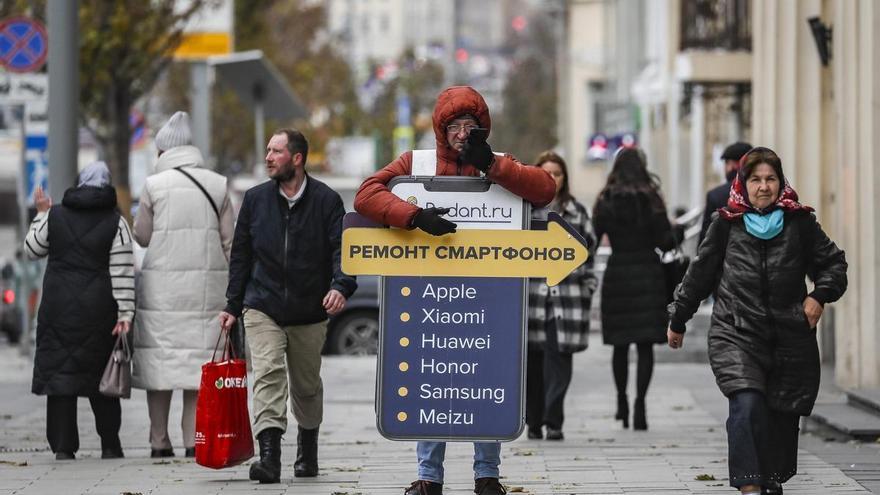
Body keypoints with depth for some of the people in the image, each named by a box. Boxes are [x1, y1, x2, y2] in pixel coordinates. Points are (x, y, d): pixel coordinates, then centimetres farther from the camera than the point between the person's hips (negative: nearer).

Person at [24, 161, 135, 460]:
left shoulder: (55, 216, 2)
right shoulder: (115, 222, -4)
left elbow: (32, 250, 15)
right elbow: (122, 272, -8)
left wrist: (41, 214, 26)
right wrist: (125, 312, -9)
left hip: (58, 308, 1)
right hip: (98, 310, 0)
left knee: (59, 371, 2)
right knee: (102, 378, 10)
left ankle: (63, 446, -4)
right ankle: (110, 445, 12)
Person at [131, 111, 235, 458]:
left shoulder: (155, 185, -2)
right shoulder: (217, 185, 5)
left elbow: (142, 236, 4)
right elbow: (229, 241, 5)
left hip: (162, 286, -2)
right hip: (207, 285, 2)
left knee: (160, 355, 3)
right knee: (200, 357, 4)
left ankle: (160, 440, 3)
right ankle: (193, 438, -1)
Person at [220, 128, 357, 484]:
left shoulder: (326, 200, -2)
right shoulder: (255, 199, 5)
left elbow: (341, 249, -8)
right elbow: (240, 256, 10)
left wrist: (341, 285, -27)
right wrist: (233, 306, 7)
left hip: (310, 312, 0)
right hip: (263, 307, 0)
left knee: (307, 385, 14)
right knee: (268, 374, -17)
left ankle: (307, 448, 37)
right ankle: (269, 455, -27)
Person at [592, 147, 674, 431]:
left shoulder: (606, 201, 0)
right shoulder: (651, 200, -4)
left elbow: (592, 240, 1)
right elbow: (665, 241, -3)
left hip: (617, 274, 2)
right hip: (648, 274, -1)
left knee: (620, 344, 13)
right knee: (645, 344, -1)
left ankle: (622, 403, 22)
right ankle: (639, 403, -15)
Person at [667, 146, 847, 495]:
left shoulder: (800, 222, 6)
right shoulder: (726, 224, 5)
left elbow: (833, 263, 15)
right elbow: (700, 273, 14)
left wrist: (820, 295, -4)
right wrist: (677, 320, 20)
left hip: (790, 338, 2)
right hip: (736, 335, -2)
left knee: (783, 414, 7)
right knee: (747, 405, -21)